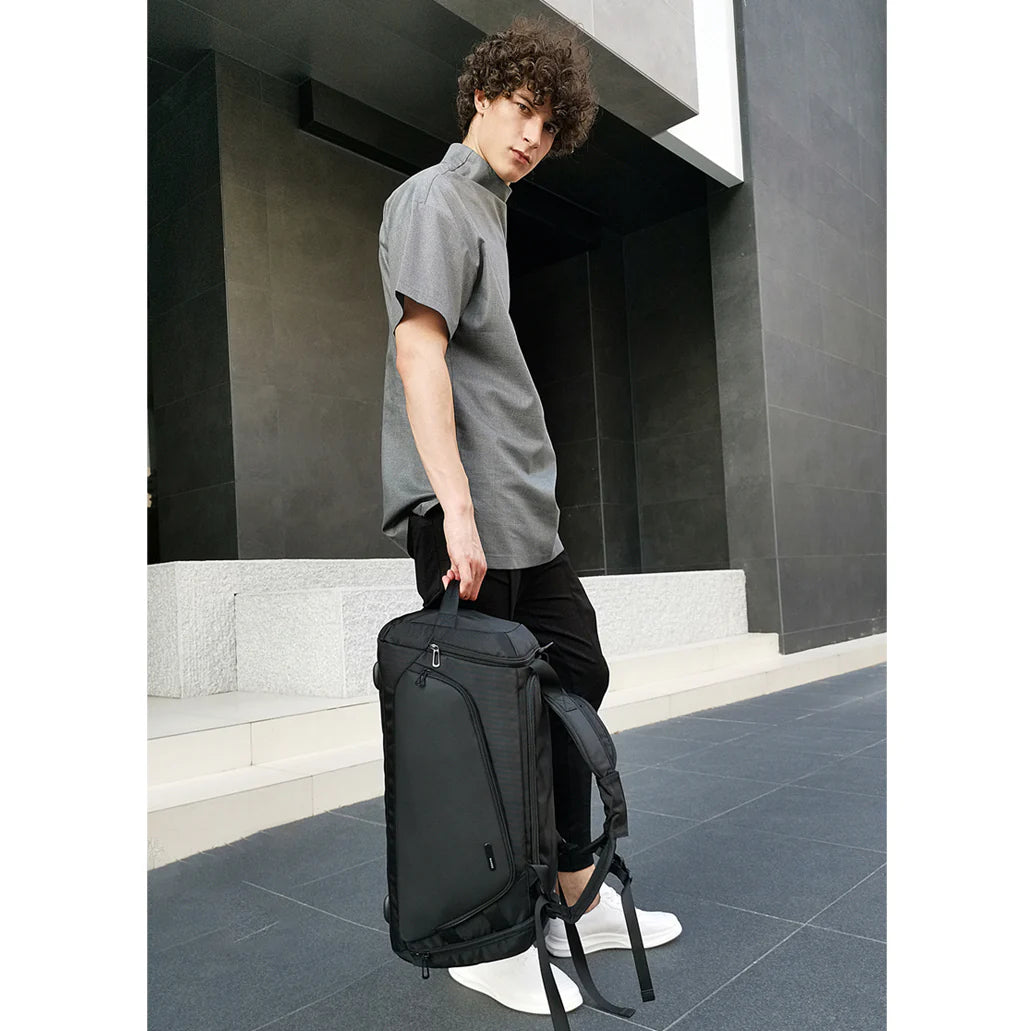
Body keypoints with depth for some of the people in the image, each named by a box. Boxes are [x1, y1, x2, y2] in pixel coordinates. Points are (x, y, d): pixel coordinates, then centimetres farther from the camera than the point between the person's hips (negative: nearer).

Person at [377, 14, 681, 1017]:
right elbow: (419, 349, -19)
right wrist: (457, 505, -26)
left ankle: (575, 899, 29)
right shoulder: (434, 198, -4)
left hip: (524, 509, 10)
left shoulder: (490, 207, 23)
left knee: (575, 677, 13)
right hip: (467, 515, -10)